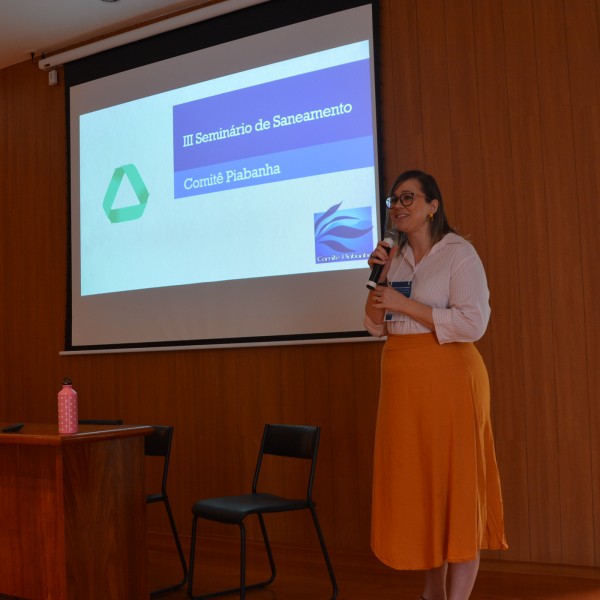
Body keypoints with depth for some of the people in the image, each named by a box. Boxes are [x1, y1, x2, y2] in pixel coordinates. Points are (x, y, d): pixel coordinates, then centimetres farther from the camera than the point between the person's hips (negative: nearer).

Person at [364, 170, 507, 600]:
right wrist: (378, 278, -2)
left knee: (455, 485, -1)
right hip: (402, 379, 7)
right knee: (417, 486, 11)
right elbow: (375, 327, 12)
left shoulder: (459, 253, -6)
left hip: (447, 377, -6)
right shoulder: (395, 258, 13)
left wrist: (404, 304, -16)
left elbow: (473, 323, -17)